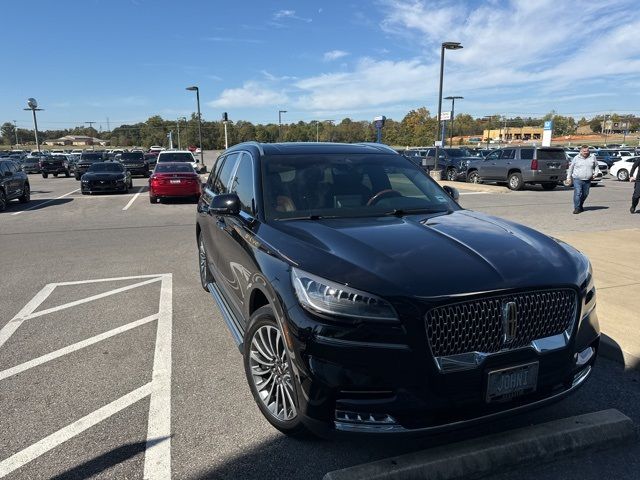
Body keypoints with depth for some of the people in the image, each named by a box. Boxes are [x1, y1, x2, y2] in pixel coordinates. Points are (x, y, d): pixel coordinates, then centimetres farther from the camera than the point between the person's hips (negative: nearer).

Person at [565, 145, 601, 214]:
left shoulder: (593, 157, 7)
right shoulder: (576, 158, 2)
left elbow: (596, 166, 19)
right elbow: (571, 168, 9)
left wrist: (595, 173, 4)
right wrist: (568, 178, 8)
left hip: (587, 180, 3)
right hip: (577, 179, -3)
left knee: (585, 194, 11)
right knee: (577, 193, -13)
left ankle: (580, 206, 31)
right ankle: (577, 208, -8)